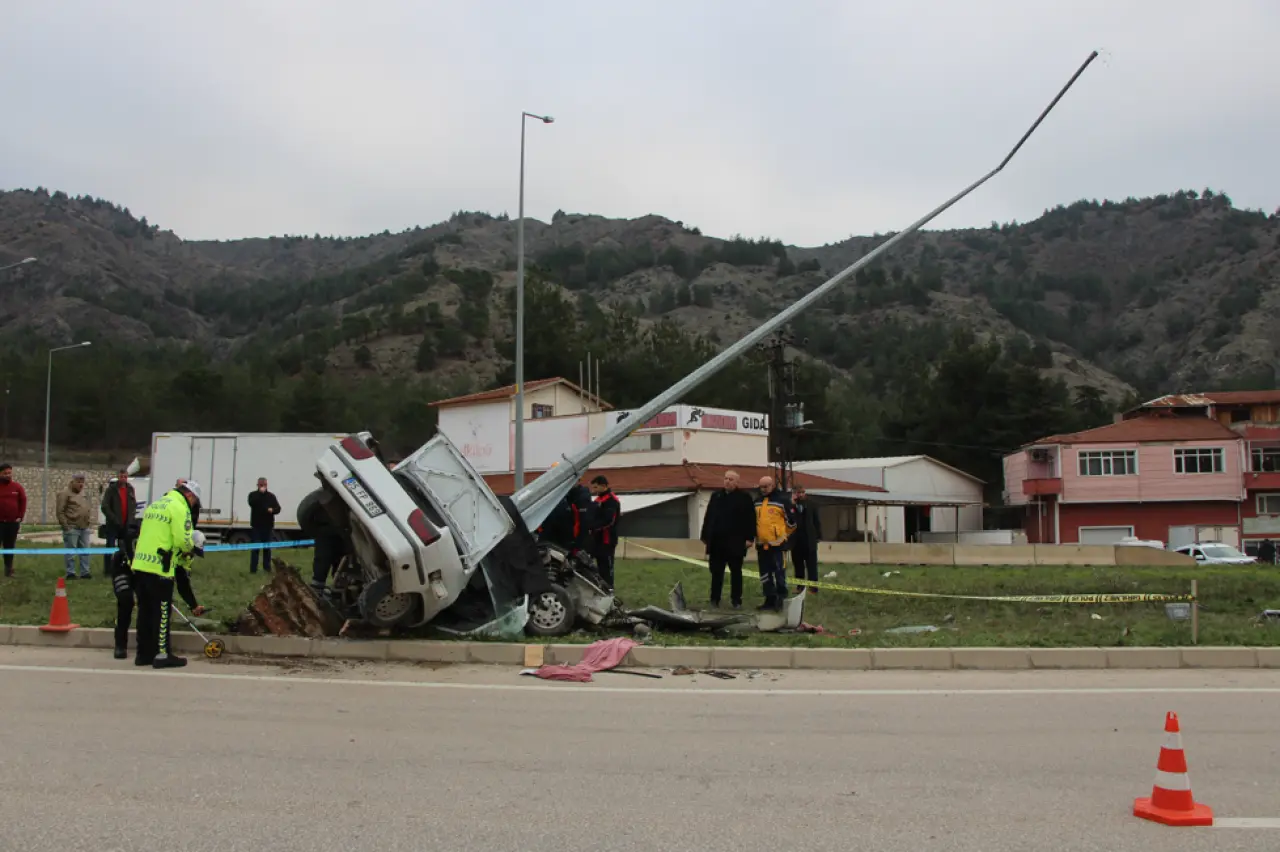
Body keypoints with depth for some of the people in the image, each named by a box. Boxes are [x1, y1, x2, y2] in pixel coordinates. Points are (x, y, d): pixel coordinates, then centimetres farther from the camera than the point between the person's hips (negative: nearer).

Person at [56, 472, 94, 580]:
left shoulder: (84, 493, 16)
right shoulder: (65, 493, -8)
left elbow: (90, 507, 25)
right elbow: (59, 511, -12)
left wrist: (89, 518, 12)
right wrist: (66, 525, -14)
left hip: (84, 528, 7)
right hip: (72, 528, -7)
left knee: (85, 551, 8)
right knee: (71, 552, -2)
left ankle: (85, 572, 14)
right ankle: (70, 573, 3)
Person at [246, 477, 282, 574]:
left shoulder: (271, 496, 9)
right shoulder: (253, 495, 2)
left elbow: (278, 509, 3)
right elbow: (252, 503, -21)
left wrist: (272, 510, -19)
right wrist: (260, 493, -19)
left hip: (268, 526, 3)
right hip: (256, 526, -3)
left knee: (267, 547, 9)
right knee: (255, 548, -5)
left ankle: (267, 567, 16)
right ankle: (253, 569, -5)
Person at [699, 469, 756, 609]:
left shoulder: (744, 497, -2)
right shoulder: (716, 496, 12)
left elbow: (750, 519, -7)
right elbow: (707, 518, 13)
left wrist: (749, 538, -13)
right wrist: (705, 537, 9)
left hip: (735, 542, -4)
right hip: (716, 541, 4)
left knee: (736, 572, 5)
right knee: (716, 572, 7)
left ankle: (736, 600, 12)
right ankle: (714, 600, 14)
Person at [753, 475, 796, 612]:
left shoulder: (782, 500, -5)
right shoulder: (757, 502, 13)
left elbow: (791, 520, 1)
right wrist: (754, 535, 22)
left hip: (777, 543, -6)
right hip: (761, 543, 6)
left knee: (779, 571, -8)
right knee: (765, 573, 9)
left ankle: (780, 598, -1)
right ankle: (770, 599, 15)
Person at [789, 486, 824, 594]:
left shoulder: (811, 506, 4)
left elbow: (817, 522, 6)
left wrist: (818, 536, -1)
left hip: (809, 541, -1)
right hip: (796, 541, 1)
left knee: (811, 566, 0)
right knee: (798, 565, 8)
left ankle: (813, 588, -2)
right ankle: (799, 586, 14)